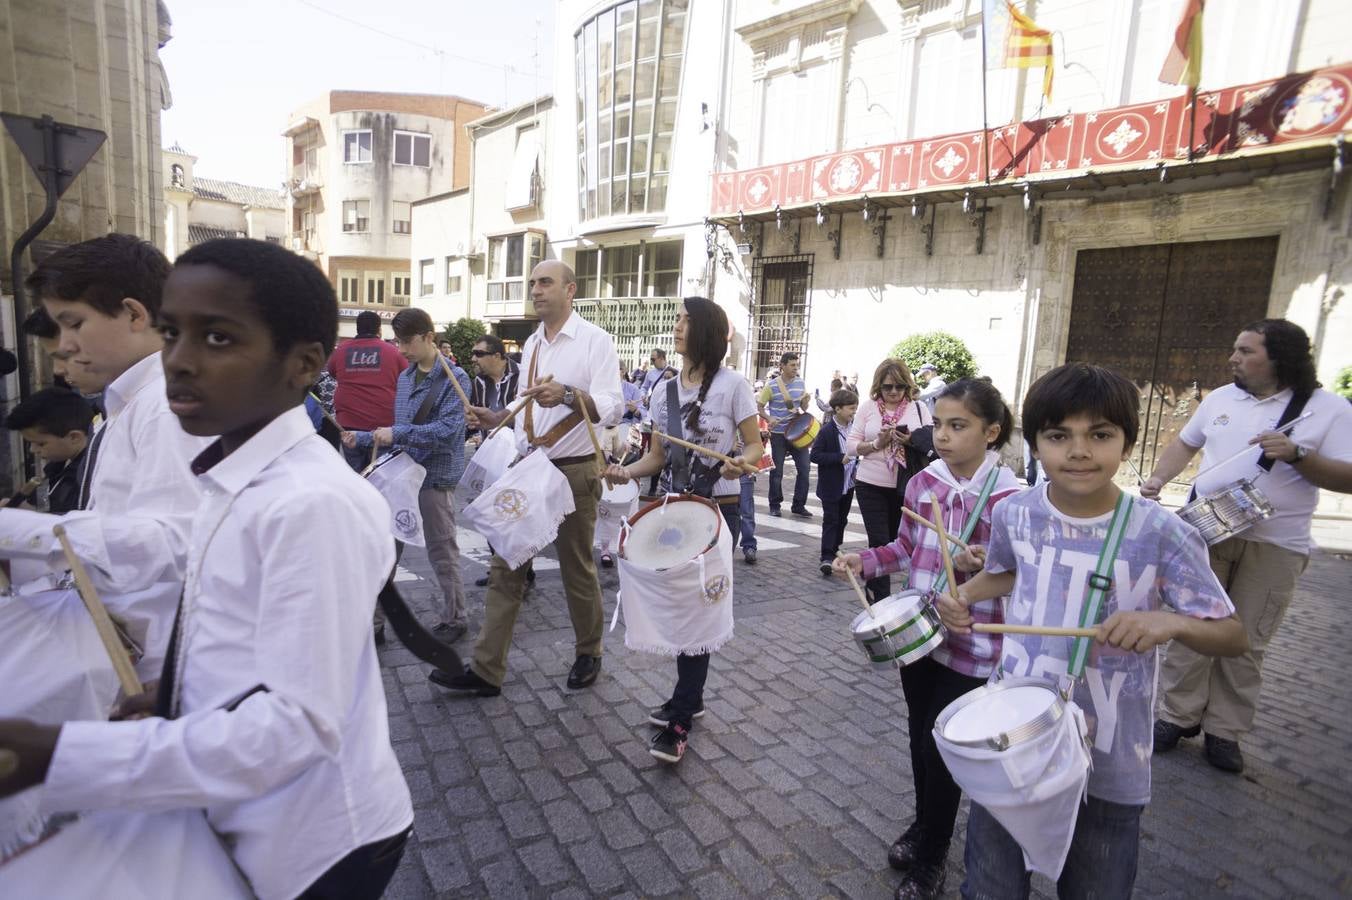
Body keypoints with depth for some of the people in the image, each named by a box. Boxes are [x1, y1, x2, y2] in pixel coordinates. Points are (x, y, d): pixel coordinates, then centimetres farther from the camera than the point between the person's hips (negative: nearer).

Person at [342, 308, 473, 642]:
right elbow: (399, 431, 17)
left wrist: (396, 434, -24)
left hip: (435, 477, -7)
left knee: (442, 553, 6)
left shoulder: (454, 378, -10)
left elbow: (447, 430, -21)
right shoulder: (405, 378, 12)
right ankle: (375, 621, 21)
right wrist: (361, 439, 4)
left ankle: (454, 620, 23)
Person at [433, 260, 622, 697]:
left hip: (573, 473, -6)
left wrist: (567, 394, -37)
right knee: (505, 568, 5)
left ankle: (588, 653, 31)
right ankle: (486, 669, 13)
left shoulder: (594, 340, -9)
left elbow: (611, 407, -20)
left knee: (578, 572, 9)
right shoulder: (531, 345, 13)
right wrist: (497, 419, 4)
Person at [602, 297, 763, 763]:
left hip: (718, 511, -6)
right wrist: (627, 471, -11)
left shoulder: (732, 384, -9)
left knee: (698, 608, -4)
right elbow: (658, 456, 9)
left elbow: (755, 447, -6)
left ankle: (680, 721, 6)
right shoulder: (665, 392, 7)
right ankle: (689, 697, 31)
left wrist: (740, 463, -28)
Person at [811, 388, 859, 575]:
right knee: (831, 521, -5)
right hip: (831, 486, -6)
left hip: (848, 484, 6)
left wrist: (856, 464, 2)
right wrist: (840, 458, -25)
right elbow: (815, 455, -19)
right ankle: (827, 557, -4)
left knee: (841, 520, 16)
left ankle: (834, 551, 29)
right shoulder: (827, 431, -16)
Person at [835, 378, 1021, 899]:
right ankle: (924, 824, 45)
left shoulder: (1008, 498, -18)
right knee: (919, 738, 20)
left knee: (941, 748, 7)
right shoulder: (922, 482, -2)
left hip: (971, 647, -5)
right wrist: (866, 560, -4)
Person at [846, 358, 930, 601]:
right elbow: (851, 446, 0)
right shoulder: (868, 408, 2)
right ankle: (881, 598, 7)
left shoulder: (918, 408, 3)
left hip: (906, 487, 1)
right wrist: (877, 443, -15)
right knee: (879, 542, -2)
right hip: (872, 485, -1)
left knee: (897, 542, 13)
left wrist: (912, 442, -18)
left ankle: (874, 589, 33)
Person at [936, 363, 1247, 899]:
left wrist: (1172, 622, -29)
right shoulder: (1013, 513, -8)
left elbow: (1233, 637, -8)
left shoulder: (1162, 535, -17)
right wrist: (965, 595, -4)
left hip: (1110, 766, -2)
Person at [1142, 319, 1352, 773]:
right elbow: (1185, 444, 19)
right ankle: (1178, 716, 15)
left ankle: (1225, 731, 18)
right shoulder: (1219, 398, 8)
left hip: (1275, 547, -2)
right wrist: (1158, 480, 3)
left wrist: (1297, 455, -21)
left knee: (1247, 642, 5)